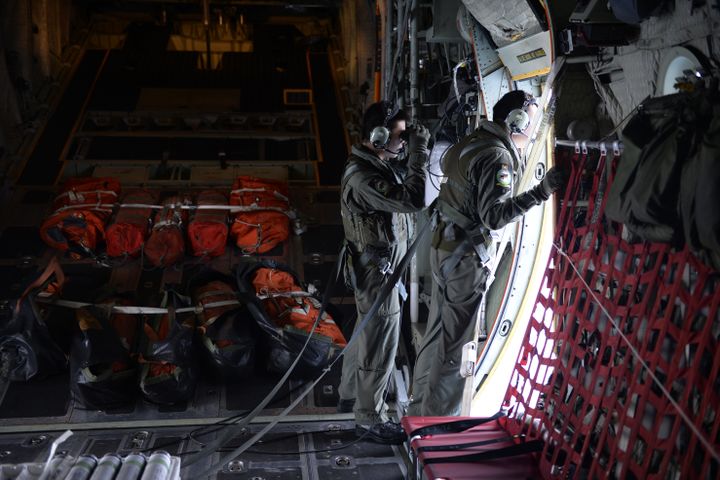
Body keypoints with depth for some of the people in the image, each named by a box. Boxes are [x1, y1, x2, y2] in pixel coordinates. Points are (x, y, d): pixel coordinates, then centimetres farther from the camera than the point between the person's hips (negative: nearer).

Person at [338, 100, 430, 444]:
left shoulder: (378, 165, 7)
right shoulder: (363, 176, -26)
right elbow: (413, 200, -32)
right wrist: (418, 154, -26)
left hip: (377, 267, 11)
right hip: (377, 271, -11)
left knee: (366, 335, 24)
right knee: (380, 346, -1)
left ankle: (350, 395, 41)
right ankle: (370, 419, 13)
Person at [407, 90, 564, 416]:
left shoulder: (470, 142, 9)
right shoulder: (497, 156, -19)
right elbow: (494, 215, -27)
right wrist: (540, 193, -30)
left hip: (445, 245, 10)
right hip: (466, 257, -10)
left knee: (438, 332, 19)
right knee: (456, 344, 0)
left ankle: (420, 409, 32)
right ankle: (437, 421, 10)